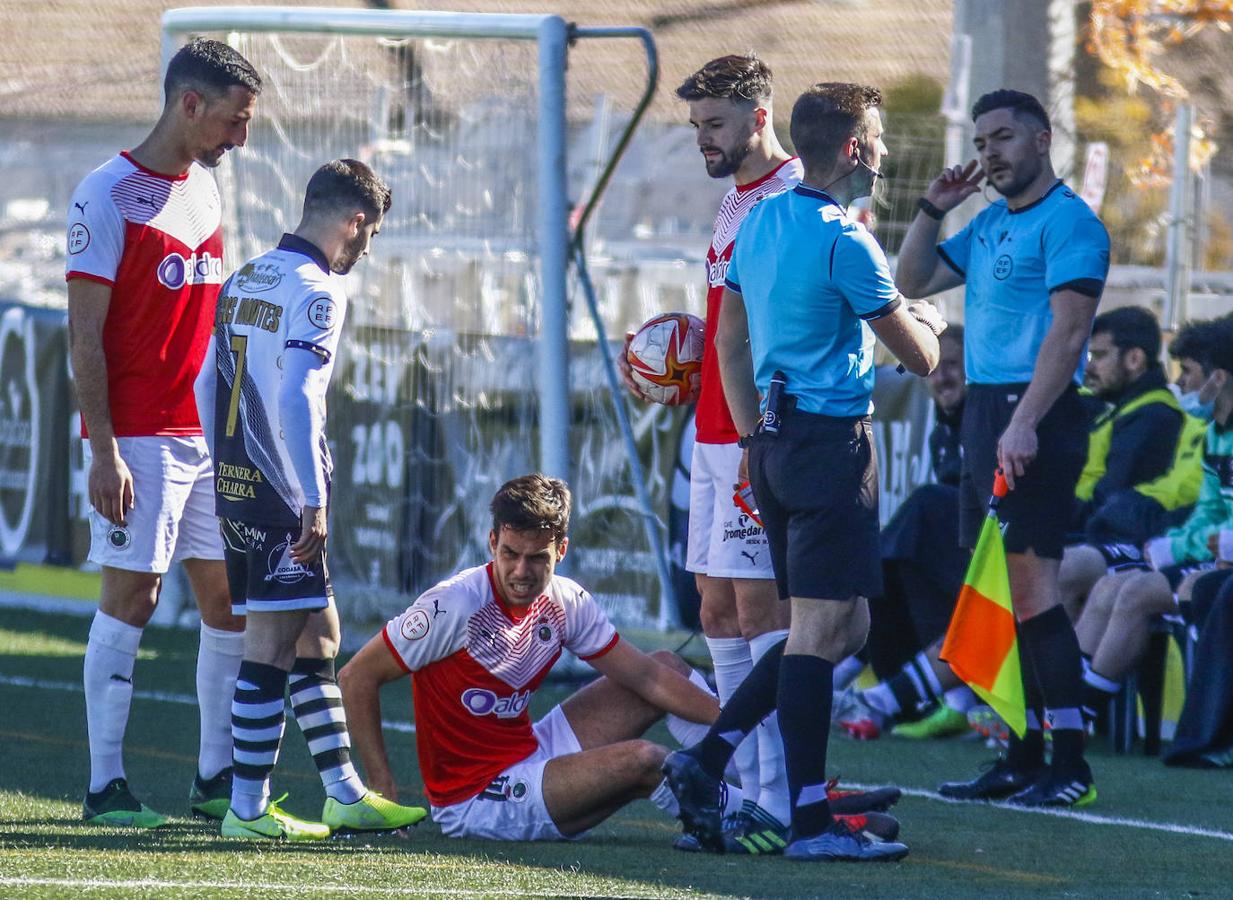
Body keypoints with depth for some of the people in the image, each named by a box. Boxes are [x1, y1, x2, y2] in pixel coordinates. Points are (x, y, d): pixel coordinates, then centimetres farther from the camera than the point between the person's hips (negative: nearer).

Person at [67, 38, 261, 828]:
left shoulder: (205, 189, 13)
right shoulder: (109, 194, -9)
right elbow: (85, 335, -11)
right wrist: (104, 450, -16)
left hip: (213, 434, 7)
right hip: (141, 437, -7)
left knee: (232, 600, 6)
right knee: (131, 597, -6)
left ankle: (218, 778, 13)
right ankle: (106, 786, 0)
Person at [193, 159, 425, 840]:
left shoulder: (244, 281, 15)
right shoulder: (317, 291, -12)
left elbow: (206, 386, 19)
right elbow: (295, 399, -22)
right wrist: (314, 502, -21)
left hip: (233, 484, 9)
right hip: (280, 495, -9)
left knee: (318, 632, 15)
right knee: (274, 643, -5)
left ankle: (345, 794, 18)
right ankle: (248, 809, -4)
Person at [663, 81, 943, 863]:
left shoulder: (761, 221, 12)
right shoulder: (844, 240, -14)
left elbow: (729, 342, 20)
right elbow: (921, 359, -7)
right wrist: (928, 322, 16)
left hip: (775, 442, 9)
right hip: (832, 440, -9)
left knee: (844, 626, 14)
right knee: (822, 627, -8)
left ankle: (709, 757, 7)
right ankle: (811, 821, -9)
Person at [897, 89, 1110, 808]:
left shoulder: (1068, 221, -8)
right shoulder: (988, 225, 19)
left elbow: (1068, 329, -17)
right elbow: (913, 283, 26)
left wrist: (1024, 424, -25)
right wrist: (933, 211, 11)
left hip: (1035, 412, -9)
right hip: (984, 411, 9)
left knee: (1031, 581, -13)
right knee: (1000, 589, 8)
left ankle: (1071, 763, -13)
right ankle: (1023, 758, 11)